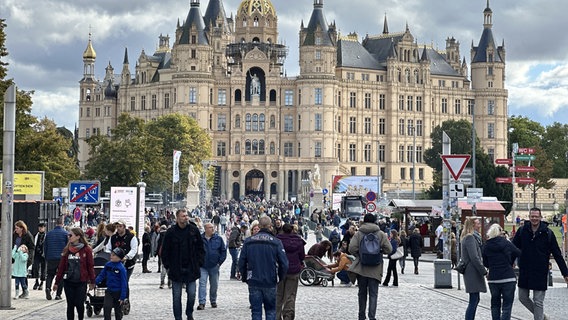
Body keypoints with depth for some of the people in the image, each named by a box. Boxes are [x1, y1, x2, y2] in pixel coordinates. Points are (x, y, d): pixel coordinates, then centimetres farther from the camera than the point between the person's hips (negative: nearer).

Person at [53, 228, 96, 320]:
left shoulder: (86, 249, -4)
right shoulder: (67, 250, 7)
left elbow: (90, 266, -2)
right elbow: (61, 267, 9)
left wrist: (92, 281, -3)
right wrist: (57, 282, 9)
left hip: (81, 282, -3)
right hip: (68, 282, 3)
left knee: (79, 304, -1)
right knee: (70, 305, 5)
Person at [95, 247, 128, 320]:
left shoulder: (121, 268, -16)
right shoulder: (108, 265, -1)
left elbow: (124, 283, -14)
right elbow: (102, 275, 8)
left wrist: (122, 297, -15)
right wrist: (95, 282, -8)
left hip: (118, 292, -3)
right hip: (109, 290, 4)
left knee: (118, 311, 9)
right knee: (106, 307, -15)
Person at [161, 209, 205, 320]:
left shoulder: (194, 230, 2)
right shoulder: (171, 232, -3)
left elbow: (200, 248, 9)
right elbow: (165, 250, 1)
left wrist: (199, 263, 2)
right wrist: (167, 266, -3)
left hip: (191, 269, 1)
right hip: (176, 270, -1)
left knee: (191, 294, 2)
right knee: (176, 296, 4)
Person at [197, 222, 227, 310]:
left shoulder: (218, 239, 2)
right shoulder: (200, 239, -1)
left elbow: (224, 251, 6)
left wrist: (220, 262, -1)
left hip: (214, 267, 2)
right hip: (202, 266, -2)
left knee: (214, 285, 10)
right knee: (202, 283, -10)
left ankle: (213, 301, 26)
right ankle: (202, 303, -11)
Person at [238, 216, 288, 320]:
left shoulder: (248, 241, 0)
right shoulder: (276, 242, -6)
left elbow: (241, 263, 1)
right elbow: (284, 264, -8)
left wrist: (245, 278, 14)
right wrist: (280, 278, 8)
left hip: (253, 283, 1)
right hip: (270, 283, -1)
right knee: (271, 311, 10)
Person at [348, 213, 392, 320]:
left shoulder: (358, 234, -2)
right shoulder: (381, 234, -1)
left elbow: (352, 248, -12)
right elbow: (388, 249, -4)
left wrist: (359, 255, 6)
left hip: (361, 267, 1)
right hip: (375, 268, -1)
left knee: (362, 293, 13)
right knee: (373, 293, 1)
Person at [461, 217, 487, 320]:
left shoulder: (474, 237, 18)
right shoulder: (470, 238, -15)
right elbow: (474, 257, -20)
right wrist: (484, 271, -16)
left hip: (472, 272, 10)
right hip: (473, 272, -10)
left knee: (475, 300, 13)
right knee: (474, 301, -9)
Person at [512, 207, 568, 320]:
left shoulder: (548, 233, -5)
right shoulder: (522, 231, -1)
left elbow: (557, 255, -1)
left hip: (540, 273, -3)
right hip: (524, 272, 3)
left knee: (538, 301, 0)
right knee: (523, 298, 10)